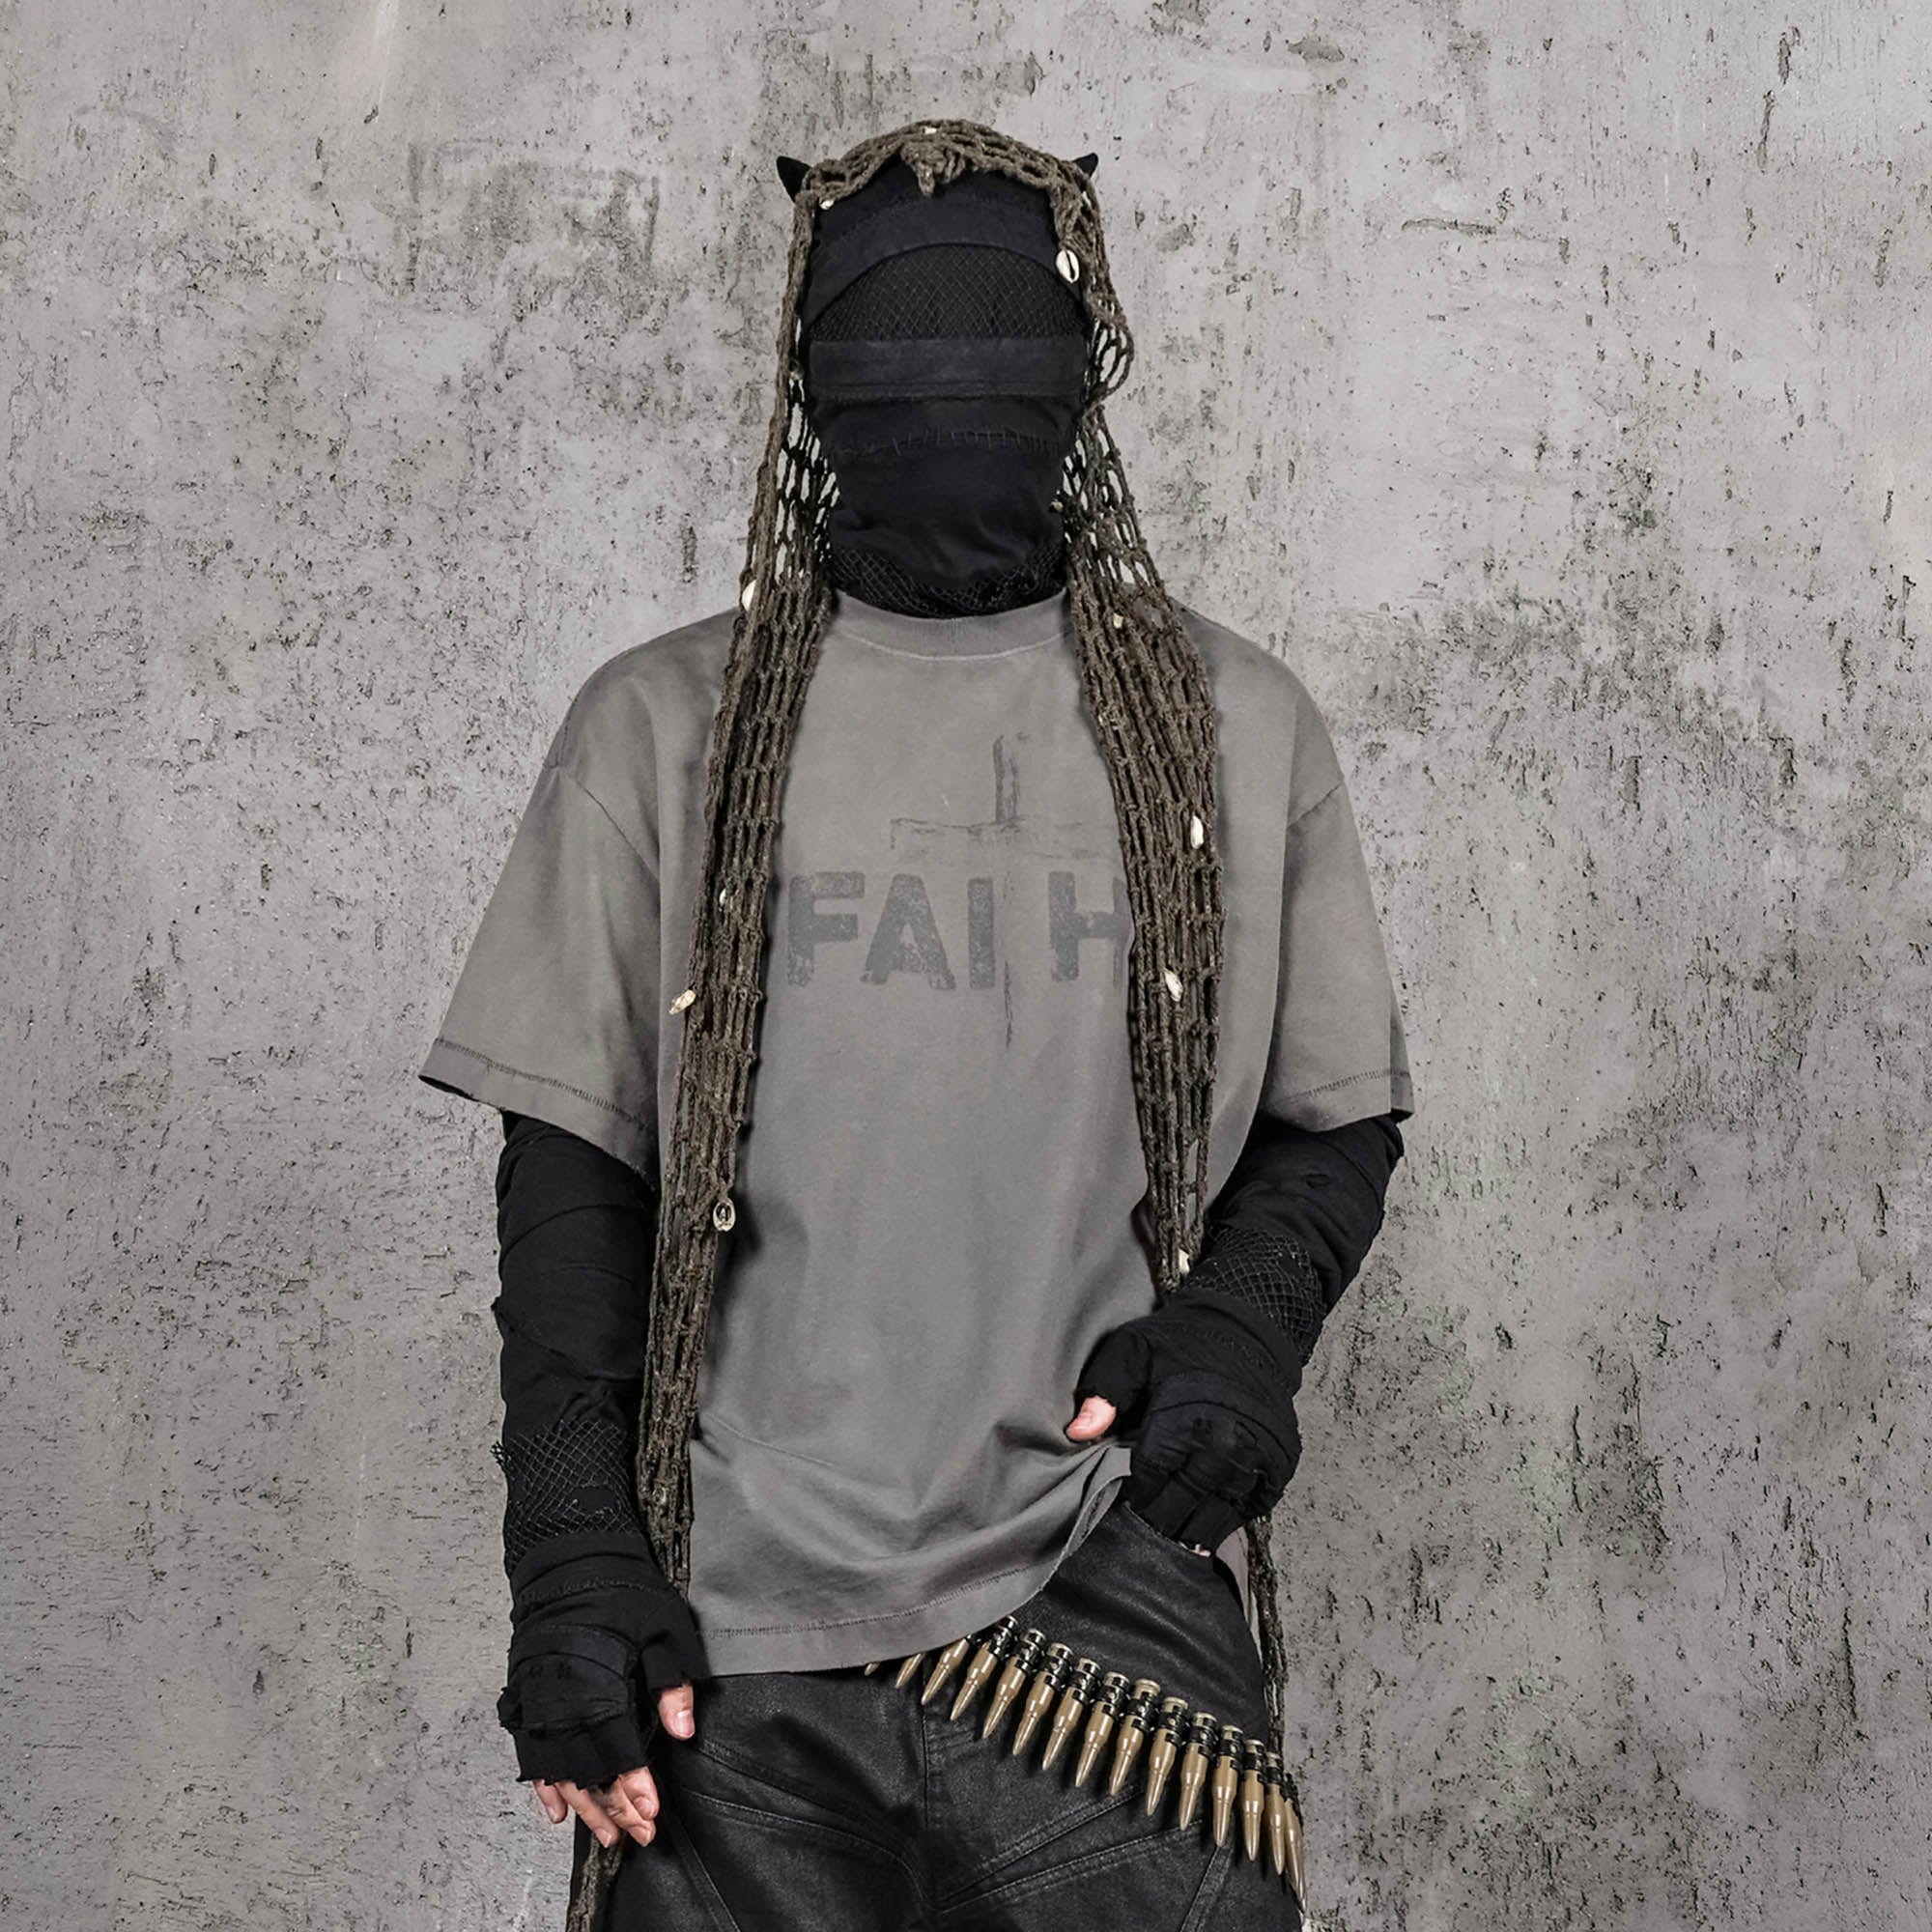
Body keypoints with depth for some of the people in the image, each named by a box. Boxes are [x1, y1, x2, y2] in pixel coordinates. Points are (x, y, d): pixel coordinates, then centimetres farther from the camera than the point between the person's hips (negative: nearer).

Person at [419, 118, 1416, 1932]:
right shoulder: (660, 726, 7)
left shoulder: (1235, 727, 9)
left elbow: (1335, 1119, 13)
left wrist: (1239, 1317, -8)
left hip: (1115, 1595, 0)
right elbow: (569, 1166, 6)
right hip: (725, 1637, 0)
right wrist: (570, 1555, -2)